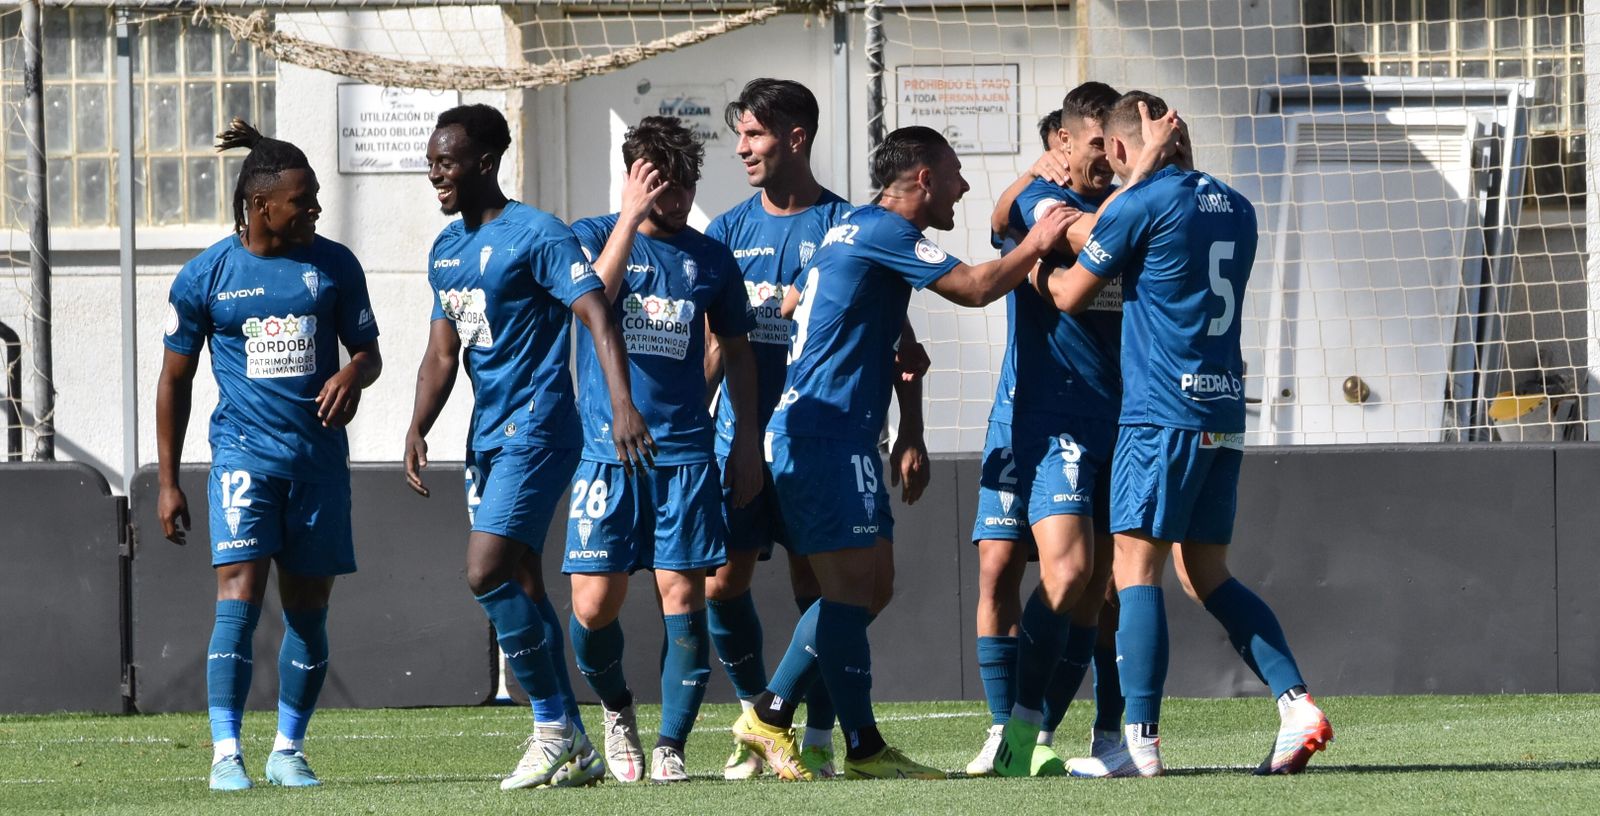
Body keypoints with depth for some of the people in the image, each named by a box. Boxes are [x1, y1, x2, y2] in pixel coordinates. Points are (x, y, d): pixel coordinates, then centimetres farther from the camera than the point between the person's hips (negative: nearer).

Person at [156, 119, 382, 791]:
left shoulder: (334, 265, 5)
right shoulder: (205, 276, 0)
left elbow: (368, 350, 13)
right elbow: (175, 380, 7)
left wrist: (354, 372, -13)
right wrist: (168, 482, 5)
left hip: (320, 456, 3)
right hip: (245, 452, -3)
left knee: (308, 607, 6)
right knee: (240, 594, -16)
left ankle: (289, 748, 19)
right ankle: (226, 754, -16)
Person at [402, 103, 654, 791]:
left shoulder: (536, 236, -11)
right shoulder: (446, 250, 14)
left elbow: (597, 314, -20)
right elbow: (443, 353, 19)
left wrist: (623, 405, -32)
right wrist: (418, 431, 5)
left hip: (535, 428, -9)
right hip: (487, 436, 9)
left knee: (487, 574, -18)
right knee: (520, 586, 9)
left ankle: (554, 727, -7)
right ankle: (573, 750, 14)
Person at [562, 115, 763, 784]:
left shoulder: (710, 258, 11)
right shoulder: (593, 236, 3)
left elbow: (736, 351, 18)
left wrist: (747, 441, 11)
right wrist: (632, 216, -19)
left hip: (686, 452, 2)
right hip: (605, 451, -2)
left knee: (683, 597, -6)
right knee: (593, 606, -7)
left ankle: (670, 745, 1)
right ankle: (617, 708, 21)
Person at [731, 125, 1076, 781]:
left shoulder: (862, 230, 20)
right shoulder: (882, 231, -11)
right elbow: (974, 287, -14)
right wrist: (1035, 246, 1)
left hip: (826, 435, 11)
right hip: (826, 436, -11)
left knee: (869, 581, 12)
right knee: (852, 584, -9)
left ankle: (771, 715, 13)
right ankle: (864, 750, -7)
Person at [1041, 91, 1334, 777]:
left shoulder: (1140, 203, -8)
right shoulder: (1234, 207, 14)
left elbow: (1070, 296, 2)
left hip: (1161, 412, -7)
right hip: (1224, 411, 7)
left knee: (1136, 567, -5)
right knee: (1208, 577, 13)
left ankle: (1142, 741, -11)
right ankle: (1296, 703, 1)